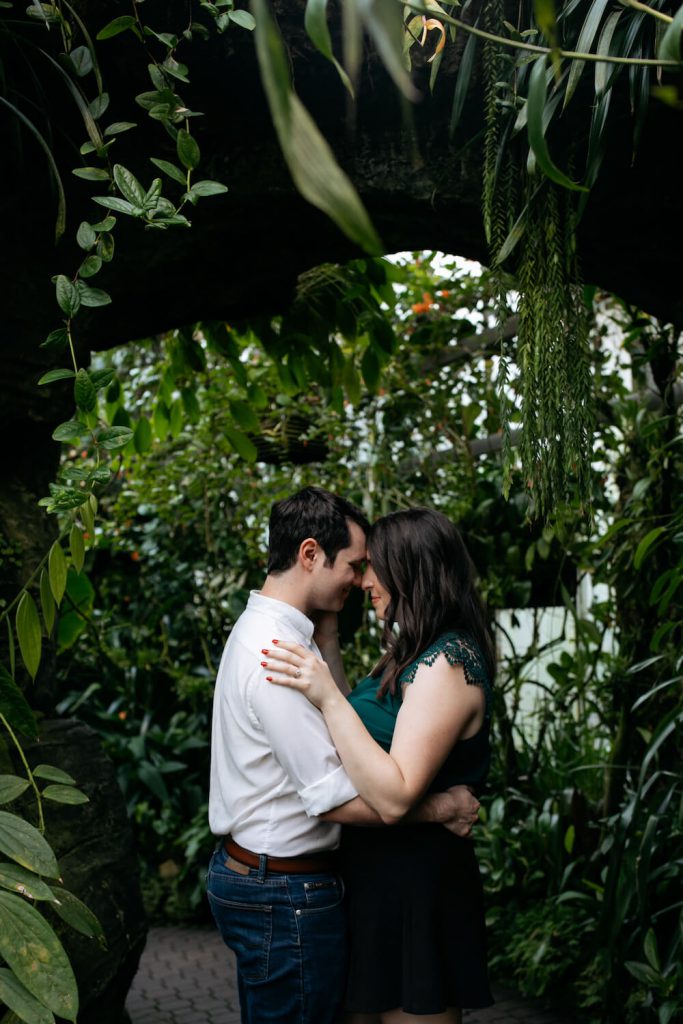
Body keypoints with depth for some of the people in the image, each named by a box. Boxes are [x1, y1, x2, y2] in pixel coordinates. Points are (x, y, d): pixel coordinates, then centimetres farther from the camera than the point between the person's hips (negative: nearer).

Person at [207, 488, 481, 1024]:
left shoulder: (261, 630, 8)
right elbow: (336, 799, -23)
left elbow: (333, 715, 20)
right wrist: (441, 808, -11)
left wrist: (326, 628, 8)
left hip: (251, 874, 10)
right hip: (288, 893, -10)